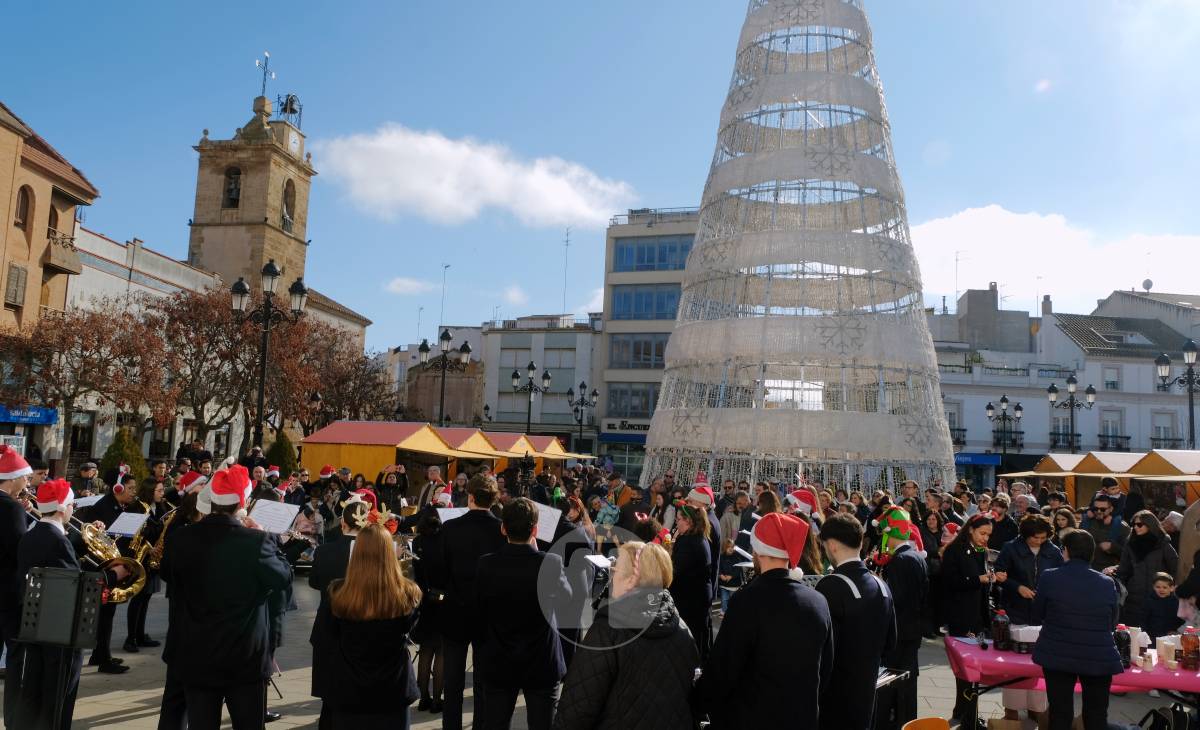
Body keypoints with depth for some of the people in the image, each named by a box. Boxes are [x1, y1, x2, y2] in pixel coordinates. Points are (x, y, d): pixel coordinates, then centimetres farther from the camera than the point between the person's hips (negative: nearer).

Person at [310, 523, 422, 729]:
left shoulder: (338, 596, -18)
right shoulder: (407, 594, -17)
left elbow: (322, 646, -7)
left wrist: (325, 690, 7)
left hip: (348, 692, 0)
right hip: (392, 691, 0)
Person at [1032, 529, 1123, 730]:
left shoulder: (1049, 578, -8)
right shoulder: (1108, 583, -2)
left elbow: (1037, 616, 3)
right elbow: (1112, 623, 10)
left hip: (1057, 656, -1)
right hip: (1099, 658, 1)